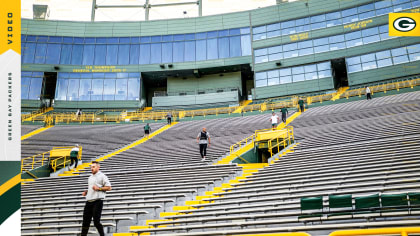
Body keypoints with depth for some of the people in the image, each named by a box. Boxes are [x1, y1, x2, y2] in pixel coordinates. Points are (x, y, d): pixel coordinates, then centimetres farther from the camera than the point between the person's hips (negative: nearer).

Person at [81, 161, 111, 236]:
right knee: (85, 221, 8)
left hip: (97, 201, -7)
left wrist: (98, 188, -18)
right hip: (89, 201, 7)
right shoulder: (90, 177, 21)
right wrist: (86, 192, 12)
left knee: (96, 221, -8)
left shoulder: (102, 176, -3)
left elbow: (108, 187, -8)